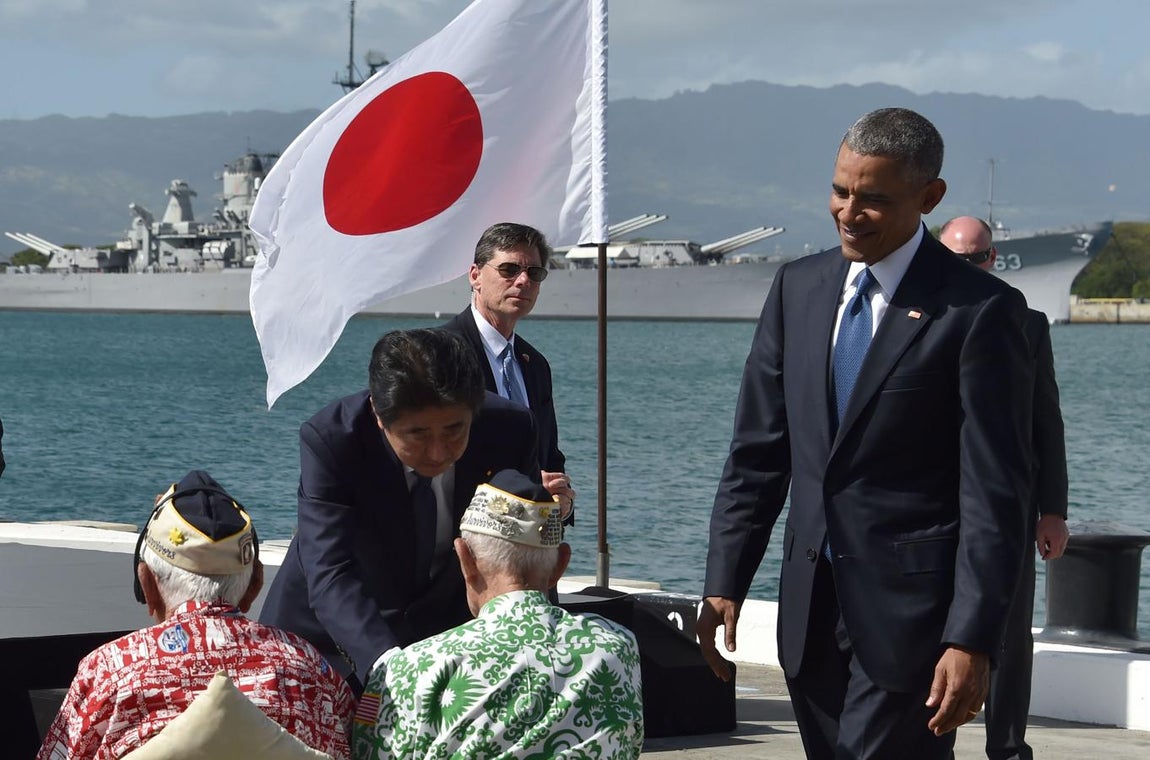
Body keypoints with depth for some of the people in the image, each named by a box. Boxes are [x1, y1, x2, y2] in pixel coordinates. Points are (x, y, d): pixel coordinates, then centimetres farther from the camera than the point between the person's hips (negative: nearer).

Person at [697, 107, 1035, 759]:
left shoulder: (979, 310, -9)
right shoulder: (798, 288, 10)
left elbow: (995, 492, -11)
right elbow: (758, 452, 12)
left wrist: (973, 639, -16)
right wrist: (725, 583, 5)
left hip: (911, 609, -6)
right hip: (811, 606, 6)